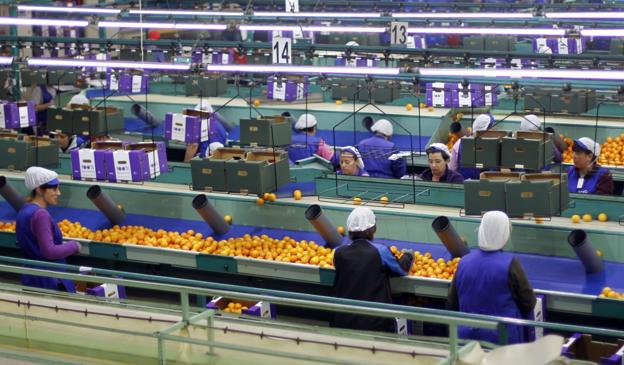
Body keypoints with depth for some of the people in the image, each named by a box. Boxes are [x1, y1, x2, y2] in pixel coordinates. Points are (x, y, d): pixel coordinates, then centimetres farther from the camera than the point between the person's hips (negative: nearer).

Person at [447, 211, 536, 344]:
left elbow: (452, 303, 8)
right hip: (503, 338, -4)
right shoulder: (509, 264, -14)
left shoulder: (464, 262, -2)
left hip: (467, 336, 4)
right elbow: (528, 303, -5)